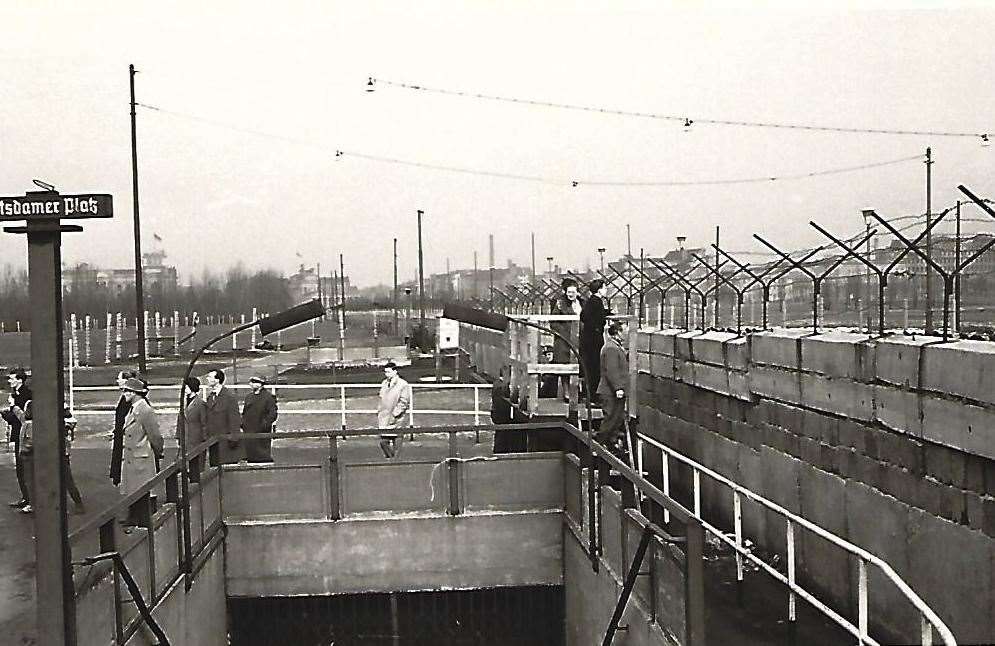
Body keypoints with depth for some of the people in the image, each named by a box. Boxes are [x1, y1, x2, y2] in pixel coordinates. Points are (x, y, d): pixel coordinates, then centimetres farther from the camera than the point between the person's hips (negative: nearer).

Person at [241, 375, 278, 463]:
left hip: (262, 433, -6)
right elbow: (244, 413, 22)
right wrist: (242, 424, 9)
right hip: (248, 432, 6)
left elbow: (273, 414, -9)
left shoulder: (268, 396, -5)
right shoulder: (248, 397, 16)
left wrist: (266, 424, -20)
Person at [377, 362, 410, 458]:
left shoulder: (403, 384, -6)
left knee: (396, 443, 0)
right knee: (383, 441, 4)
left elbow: (404, 402, -9)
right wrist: (379, 411, 12)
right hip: (383, 418, 5)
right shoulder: (384, 383, 13)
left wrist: (394, 415, -15)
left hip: (396, 419, -5)